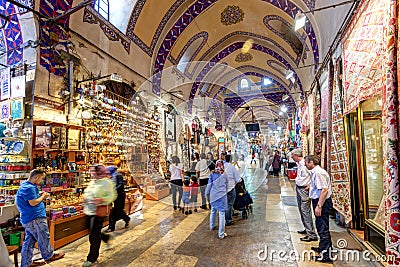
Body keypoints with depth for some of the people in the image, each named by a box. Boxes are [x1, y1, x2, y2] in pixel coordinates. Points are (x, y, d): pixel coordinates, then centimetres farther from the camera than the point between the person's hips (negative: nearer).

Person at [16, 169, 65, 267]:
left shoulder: (25, 186, 14)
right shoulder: (29, 188, -21)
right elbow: (33, 203, -24)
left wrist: (40, 195, 10)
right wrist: (43, 197, -9)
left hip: (28, 219, 11)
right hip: (35, 218, -11)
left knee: (29, 241, 17)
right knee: (44, 238, 6)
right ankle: (49, 256, 22)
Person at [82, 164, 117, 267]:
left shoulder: (106, 182, -14)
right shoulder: (92, 182, 13)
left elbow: (112, 196, -17)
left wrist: (101, 200, -30)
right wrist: (85, 198, 6)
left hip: (98, 212, -8)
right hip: (89, 211, 8)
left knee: (94, 235, -1)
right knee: (93, 232, 19)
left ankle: (92, 258, 15)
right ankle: (105, 237, 47)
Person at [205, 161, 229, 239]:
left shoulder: (212, 175, -6)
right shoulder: (225, 176, -5)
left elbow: (209, 185, 1)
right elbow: (226, 186, 8)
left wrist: (207, 193, 16)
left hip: (213, 196, 2)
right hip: (222, 196, -2)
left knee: (213, 211, 23)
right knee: (221, 214, 1)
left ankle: (212, 226, 43)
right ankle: (221, 234, 6)